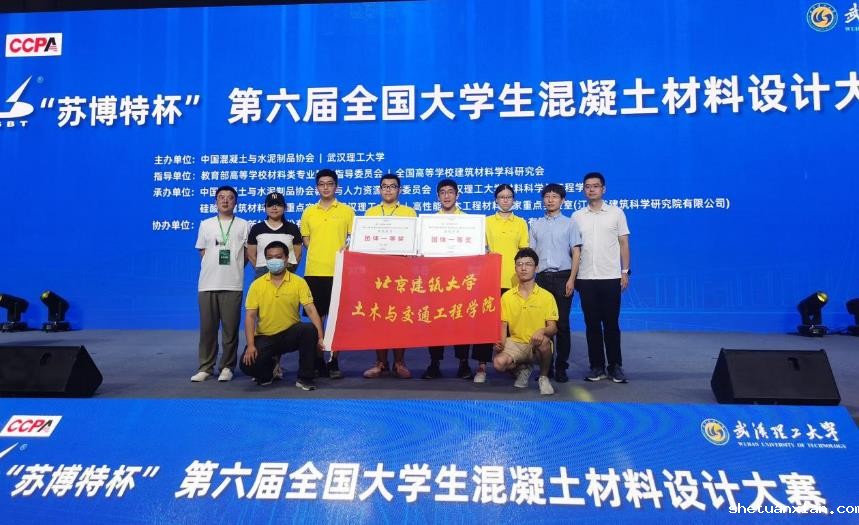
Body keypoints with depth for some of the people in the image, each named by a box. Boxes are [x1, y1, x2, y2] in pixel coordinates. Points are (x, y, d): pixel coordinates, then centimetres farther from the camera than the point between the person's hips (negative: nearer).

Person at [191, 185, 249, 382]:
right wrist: (215, 269, 3)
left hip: (233, 284, -1)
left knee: (230, 328, 0)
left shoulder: (243, 225, 8)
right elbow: (202, 252, 13)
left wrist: (233, 267, 0)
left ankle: (227, 367, 10)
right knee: (207, 327, 4)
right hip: (207, 284, 2)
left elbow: (248, 253, 7)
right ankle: (205, 367, 13)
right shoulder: (206, 224, 12)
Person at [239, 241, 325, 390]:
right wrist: (250, 345, -18)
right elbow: (250, 316, -5)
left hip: (290, 333, 0)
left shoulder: (299, 282, -5)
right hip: (265, 337, 1)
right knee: (247, 364, -24)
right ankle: (270, 366, 15)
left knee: (310, 330, -32)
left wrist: (320, 338, -25)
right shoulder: (257, 285, -2)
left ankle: (304, 378, -14)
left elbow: (311, 310, -12)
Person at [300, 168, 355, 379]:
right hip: (313, 271, 2)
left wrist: (346, 248, -14)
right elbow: (305, 240, 15)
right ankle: (317, 360, 14)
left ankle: (334, 362, 10)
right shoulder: (308, 212, 12)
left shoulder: (347, 211, 6)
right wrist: (318, 254, 1)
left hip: (338, 271, -2)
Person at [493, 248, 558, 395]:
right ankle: (522, 368, 9)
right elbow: (503, 325, 5)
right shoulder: (507, 296, 5)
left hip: (537, 346, -1)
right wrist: (500, 342, -16)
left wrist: (542, 331, -28)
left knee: (543, 340, -37)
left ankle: (544, 377, -6)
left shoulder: (547, 296, -2)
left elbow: (553, 328, -4)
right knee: (499, 363, -29)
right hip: (515, 343, 1)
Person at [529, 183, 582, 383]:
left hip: (562, 277, -2)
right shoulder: (536, 225, 13)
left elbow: (576, 253, 1)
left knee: (562, 323, -1)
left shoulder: (569, 224, 6)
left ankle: (561, 367, 6)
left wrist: (571, 279, -8)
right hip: (542, 278, 2)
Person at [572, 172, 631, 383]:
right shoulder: (577, 216, 7)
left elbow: (624, 244, 4)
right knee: (592, 324, 5)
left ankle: (616, 366, 13)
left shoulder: (616, 213, 4)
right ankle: (597, 366, 14)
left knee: (611, 323, 3)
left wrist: (625, 272, -2)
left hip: (611, 277, -1)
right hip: (585, 278, 2)